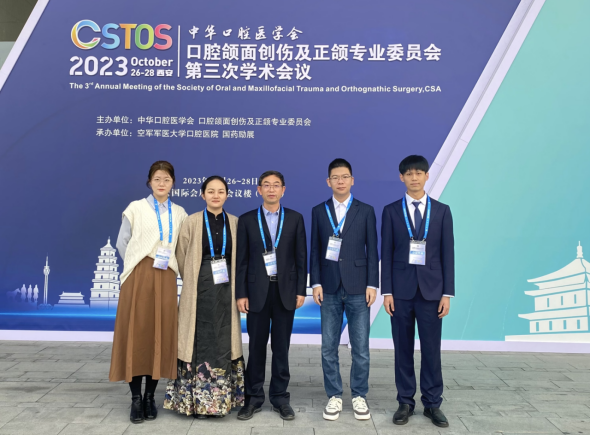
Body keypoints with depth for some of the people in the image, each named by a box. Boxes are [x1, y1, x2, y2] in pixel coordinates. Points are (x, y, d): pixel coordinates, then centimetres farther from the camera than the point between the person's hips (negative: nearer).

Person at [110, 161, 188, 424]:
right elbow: (122, 243, 4)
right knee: (135, 334, -1)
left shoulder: (180, 213, 10)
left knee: (160, 335, 3)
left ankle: (150, 397, 15)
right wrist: (136, 269, 3)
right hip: (139, 277, -2)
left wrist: (175, 270, 2)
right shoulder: (136, 208, 3)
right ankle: (136, 398, 9)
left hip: (166, 279, 2)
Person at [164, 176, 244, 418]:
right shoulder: (191, 222, -2)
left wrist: (235, 286, 8)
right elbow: (181, 258, 4)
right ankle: (198, 400, 15)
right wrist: (194, 282, 10)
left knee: (223, 343, 7)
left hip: (225, 291, 2)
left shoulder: (235, 223, 4)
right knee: (200, 343, 2)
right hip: (199, 291, -2)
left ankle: (220, 398, 21)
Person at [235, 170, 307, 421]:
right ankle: (254, 397, 20)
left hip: (285, 290, 0)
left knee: (281, 347, 8)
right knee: (256, 346, 7)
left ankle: (280, 398, 20)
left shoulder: (295, 219, 4)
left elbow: (301, 257, 4)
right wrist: (240, 293, -3)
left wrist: (301, 290, -1)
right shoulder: (246, 220, 3)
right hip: (257, 290, 0)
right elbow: (241, 259, 2)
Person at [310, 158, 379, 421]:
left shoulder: (365, 211, 3)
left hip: (358, 288, -1)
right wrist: (316, 283, -3)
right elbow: (315, 250, 5)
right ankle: (334, 396, 21)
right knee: (328, 347, 7)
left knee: (361, 347, 5)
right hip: (329, 289, 1)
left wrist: (372, 284, -5)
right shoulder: (319, 211, 6)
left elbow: (372, 251, 2)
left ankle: (359, 396, 22)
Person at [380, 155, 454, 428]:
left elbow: (447, 253, 3)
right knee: (403, 349, 7)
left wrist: (447, 292, -2)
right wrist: (386, 291, -4)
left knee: (432, 349, 6)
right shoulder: (391, 211, 3)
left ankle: (432, 404, 20)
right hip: (401, 289, 0)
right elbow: (386, 254, 1)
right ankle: (405, 403, 20)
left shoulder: (442, 211, 4)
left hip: (431, 289, 0)